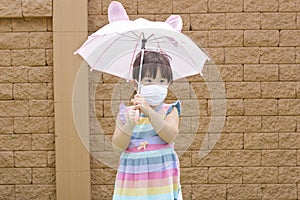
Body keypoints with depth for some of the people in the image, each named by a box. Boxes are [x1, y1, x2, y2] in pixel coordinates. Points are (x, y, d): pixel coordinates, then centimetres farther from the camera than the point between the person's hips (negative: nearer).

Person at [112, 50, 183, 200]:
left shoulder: (169, 111, 1)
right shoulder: (125, 113, 4)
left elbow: (170, 136, -17)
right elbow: (119, 145, -6)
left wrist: (149, 112, -26)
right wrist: (129, 124, -23)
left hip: (162, 177, -1)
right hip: (132, 177, 2)